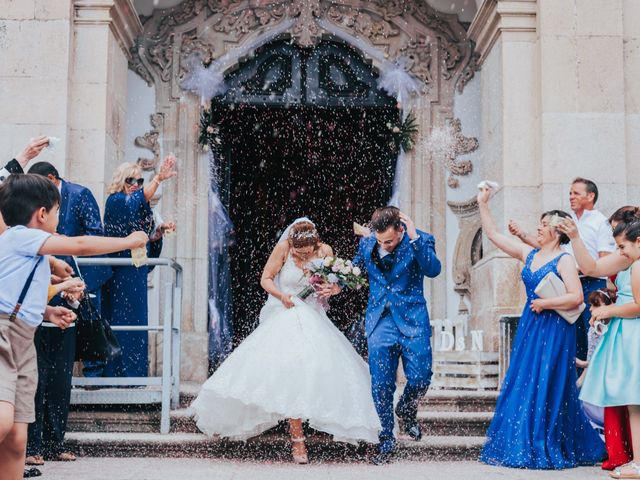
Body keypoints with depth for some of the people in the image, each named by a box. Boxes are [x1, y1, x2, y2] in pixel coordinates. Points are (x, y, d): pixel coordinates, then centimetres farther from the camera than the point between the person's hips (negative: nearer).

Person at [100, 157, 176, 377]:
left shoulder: (140, 209, 17)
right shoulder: (115, 201, -8)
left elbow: (146, 240, 16)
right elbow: (139, 199, -30)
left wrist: (159, 231, -4)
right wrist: (159, 178, -41)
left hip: (137, 273, 8)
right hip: (121, 273, -8)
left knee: (135, 321, 9)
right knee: (121, 317, -9)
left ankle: (133, 372, 14)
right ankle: (117, 370, -6)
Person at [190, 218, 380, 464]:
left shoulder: (325, 251, -3)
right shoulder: (283, 248, -9)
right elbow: (266, 279, 0)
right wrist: (282, 296, -17)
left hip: (314, 319, 3)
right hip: (286, 318, -3)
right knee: (291, 372, -17)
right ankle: (297, 439, -14)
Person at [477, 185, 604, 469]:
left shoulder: (564, 260, -9)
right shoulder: (528, 254, 10)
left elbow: (576, 297, -18)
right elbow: (492, 234, 13)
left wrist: (544, 303, -15)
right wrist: (483, 205, 9)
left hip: (553, 329, -7)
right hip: (529, 326, 7)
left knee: (547, 388, -4)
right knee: (521, 385, 7)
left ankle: (547, 450, 6)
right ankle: (523, 447, 15)